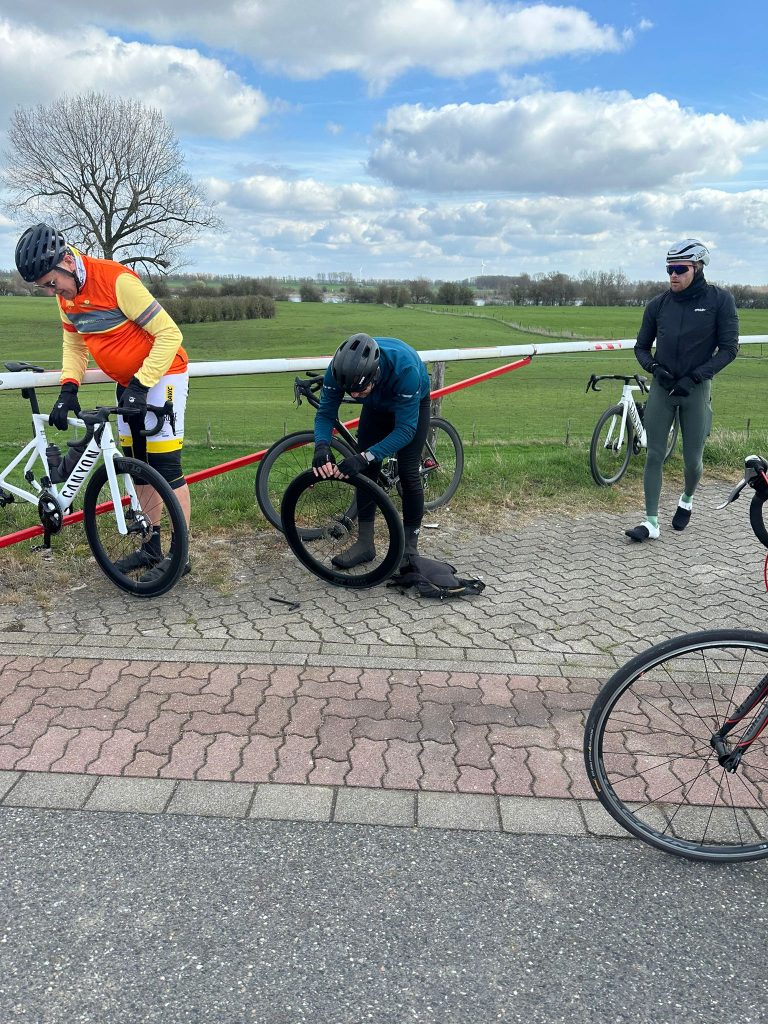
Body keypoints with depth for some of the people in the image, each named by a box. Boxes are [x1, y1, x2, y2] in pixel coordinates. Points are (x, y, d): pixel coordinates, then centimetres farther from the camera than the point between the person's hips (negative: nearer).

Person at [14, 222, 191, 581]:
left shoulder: (117, 280, -24)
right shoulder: (66, 294, 1)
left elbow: (169, 333, -24)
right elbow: (74, 344, 12)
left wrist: (141, 385, -27)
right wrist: (68, 388, -5)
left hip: (161, 375, -8)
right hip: (128, 382, 8)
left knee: (165, 468, -8)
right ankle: (152, 548, 20)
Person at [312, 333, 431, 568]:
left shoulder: (404, 368, -45)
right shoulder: (340, 368, -34)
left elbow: (405, 429, -40)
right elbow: (325, 413, -23)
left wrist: (364, 457, -50)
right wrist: (321, 447, -43)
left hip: (412, 405, -4)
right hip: (376, 406, 4)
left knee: (408, 472, -9)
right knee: (365, 471, -3)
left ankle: (410, 546, 5)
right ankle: (365, 543, 8)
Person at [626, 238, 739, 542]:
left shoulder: (719, 300, -6)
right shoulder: (658, 304, 1)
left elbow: (729, 347, -6)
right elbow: (641, 347, 10)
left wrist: (694, 377, -15)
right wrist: (655, 368, -10)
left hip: (695, 388, -2)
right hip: (662, 387, 2)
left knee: (693, 459, 4)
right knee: (654, 456, -3)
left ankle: (687, 500, 36)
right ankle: (652, 522, 1)